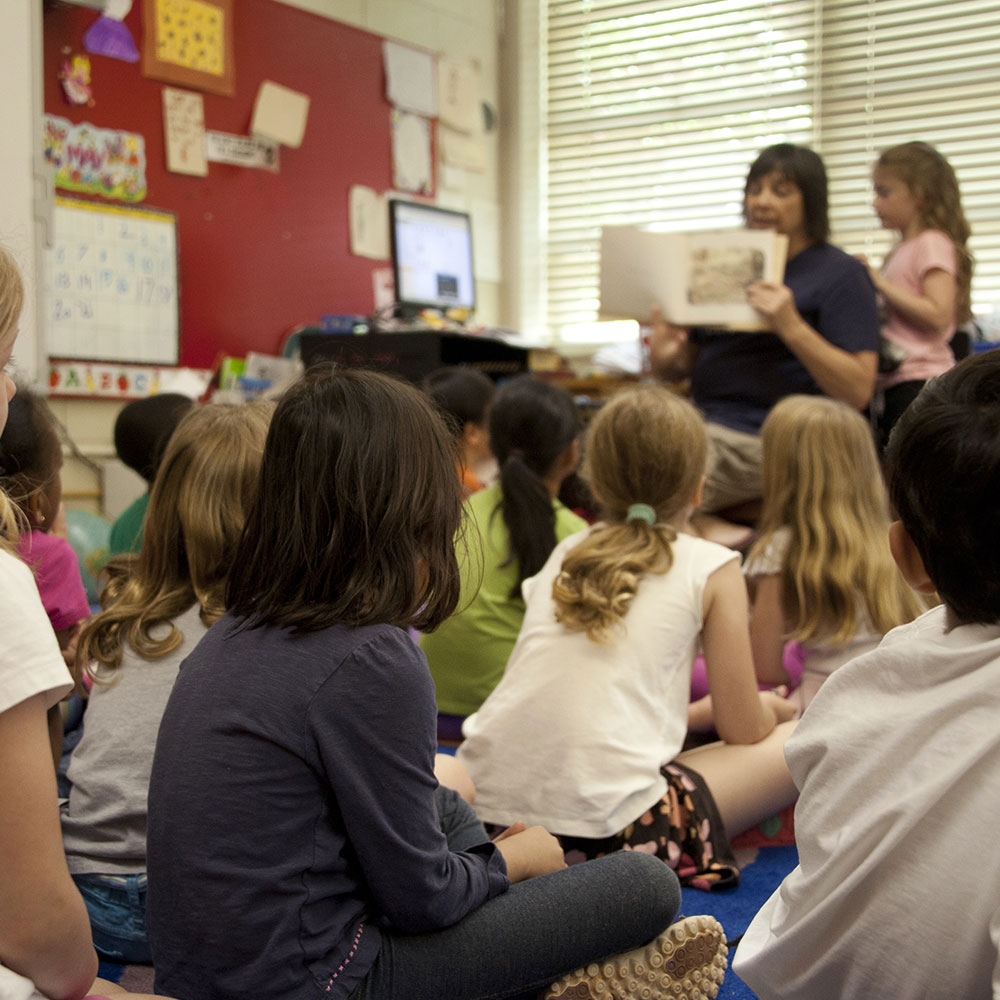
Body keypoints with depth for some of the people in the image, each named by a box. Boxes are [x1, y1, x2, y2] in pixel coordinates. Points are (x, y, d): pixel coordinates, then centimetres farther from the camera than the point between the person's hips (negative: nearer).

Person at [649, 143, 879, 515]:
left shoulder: (841, 273, 2)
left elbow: (859, 391, -9)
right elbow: (684, 364, 22)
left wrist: (791, 327, -20)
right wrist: (662, 357, -3)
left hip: (764, 439, -7)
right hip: (702, 421, 7)